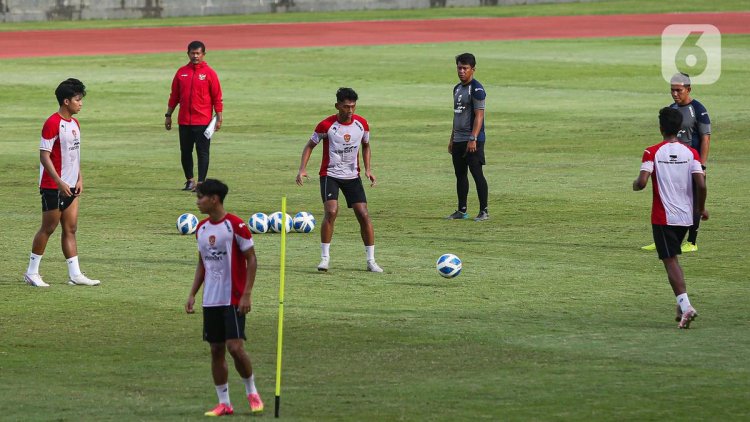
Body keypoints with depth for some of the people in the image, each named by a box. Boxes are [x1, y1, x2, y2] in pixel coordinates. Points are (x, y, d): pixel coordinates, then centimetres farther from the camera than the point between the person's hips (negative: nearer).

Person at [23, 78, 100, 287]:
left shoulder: (75, 124, 11)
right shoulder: (52, 124, -16)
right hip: (53, 187, -8)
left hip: (70, 186, 8)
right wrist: (60, 182, -21)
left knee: (70, 229, 6)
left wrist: (79, 179, 10)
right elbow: (44, 156, -18)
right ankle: (31, 272, 9)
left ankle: (75, 274, 6)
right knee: (48, 228, -1)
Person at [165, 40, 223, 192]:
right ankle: (189, 181, 22)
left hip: (203, 121, -4)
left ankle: (201, 183, -2)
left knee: (202, 152, -4)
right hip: (184, 121, 4)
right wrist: (168, 115, 13)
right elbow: (174, 96, 14)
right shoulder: (181, 72, 9)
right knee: (185, 152, 9)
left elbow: (217, 98, -2)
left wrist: (219, 118, -6)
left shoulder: (209, 73, -2)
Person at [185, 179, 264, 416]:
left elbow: (251, 259, -9)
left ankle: (252, 392, 8)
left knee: (235, 347, -14)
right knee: (216, 350, 6)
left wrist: (247, 294, -15)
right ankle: (224, 403, 12)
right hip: (210, 299, 7)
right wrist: (192, 294, 12)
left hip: (233, 299, -7)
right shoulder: (201, 229, 10)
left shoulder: (235, 225, -11)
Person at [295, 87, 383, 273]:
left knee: (364, 215, -5)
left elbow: (365, 146, 14)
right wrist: (302, 169, -15)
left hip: (352, 175, 3)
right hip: (330, 174, -3)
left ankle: (371, 261, 4)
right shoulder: (326, 125, -14)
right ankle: (325, 258, -12)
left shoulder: (361, 124, -3)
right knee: (331, 211, -23)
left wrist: (368, 169, 1)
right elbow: (310, 145, -2)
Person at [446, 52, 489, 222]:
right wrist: (452, 139, 22)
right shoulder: (457, 88, 16)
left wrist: (473, 139, -24)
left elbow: (479, 115, -17)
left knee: (477, 173, -8)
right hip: (459, 140, 9)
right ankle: (461, 211, 18)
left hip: (473, 141, -9)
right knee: (460, 174, 11)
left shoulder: (476, 89, -11)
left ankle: (484, 211, -4)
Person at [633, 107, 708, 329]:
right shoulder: (690, 153, -1)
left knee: (670, 261, -4)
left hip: (663, 217, -4)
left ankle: (685, 305, -20)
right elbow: (701, 184, -10)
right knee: (673, 258, 22)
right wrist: (701, 208, 7)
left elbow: (641, 182, -19)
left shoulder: (652, 152, -9)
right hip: (686, 215, 4)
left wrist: (635, 184, 6)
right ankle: (682, 304, 17)